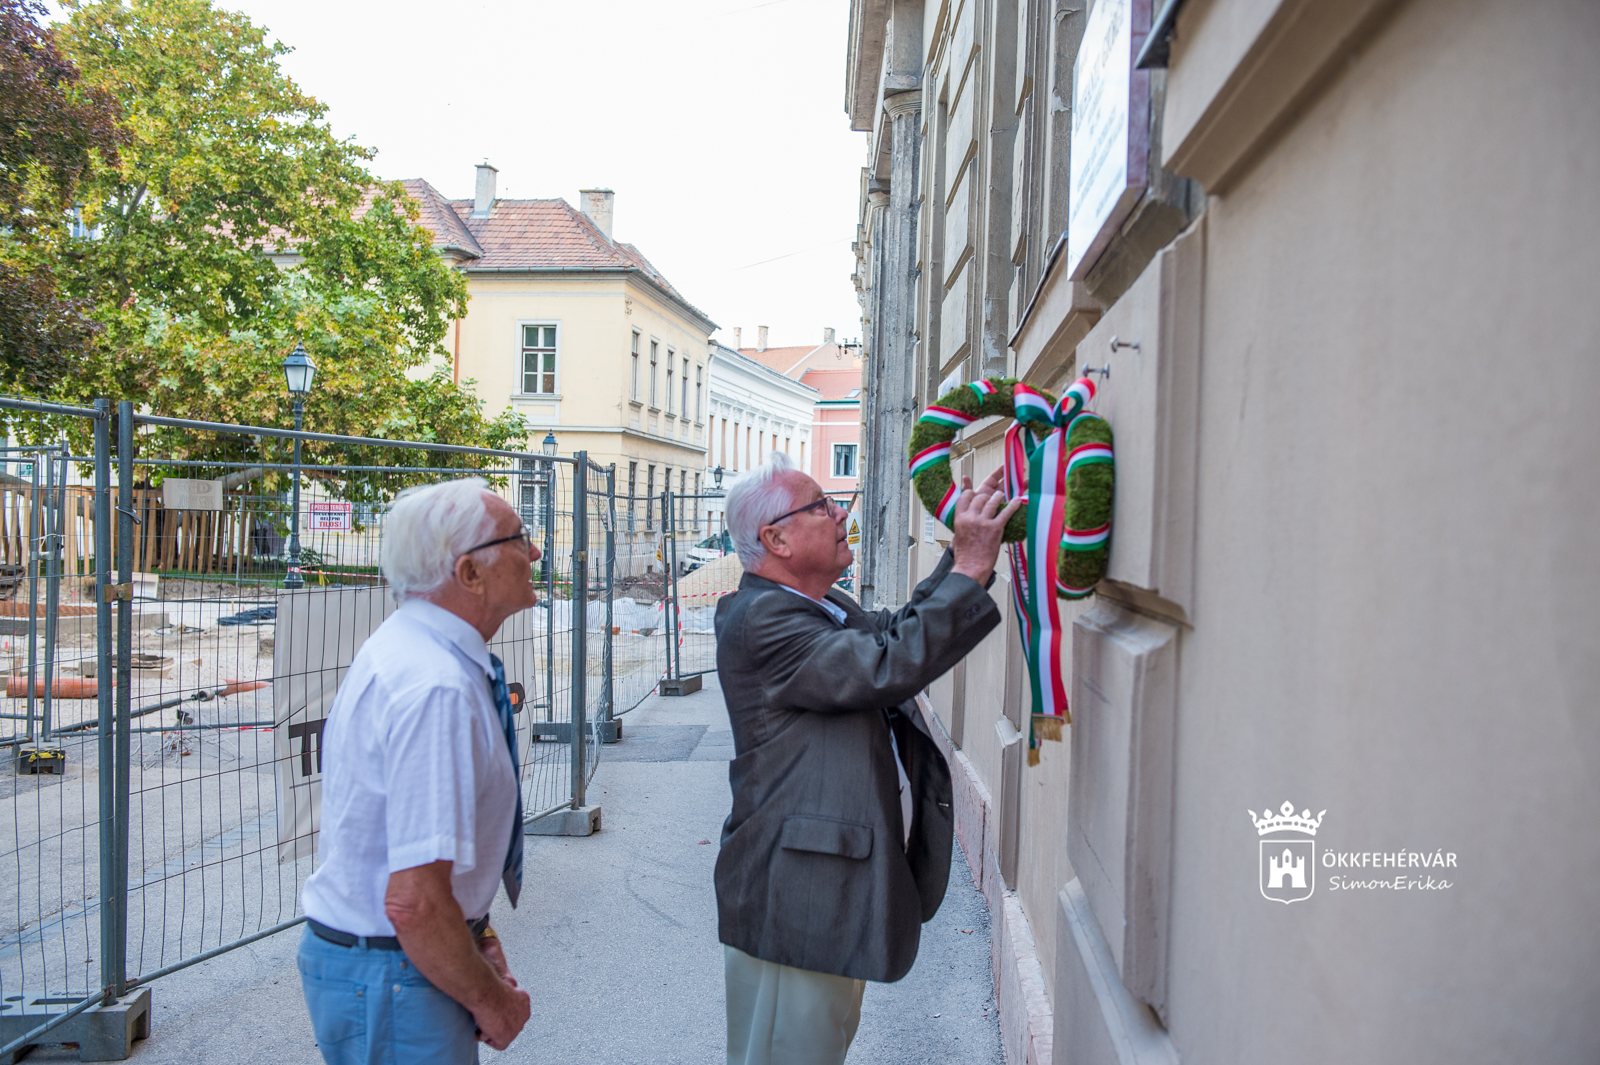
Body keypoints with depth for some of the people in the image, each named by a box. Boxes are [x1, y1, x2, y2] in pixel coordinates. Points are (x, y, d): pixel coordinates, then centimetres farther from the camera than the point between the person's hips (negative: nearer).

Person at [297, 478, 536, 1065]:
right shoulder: (437, 689, -28)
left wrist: (478, 936, 7)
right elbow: (414, 903, -29)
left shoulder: (406, 647, 4)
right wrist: (492, 1002, -14)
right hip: (393, 982, -9)